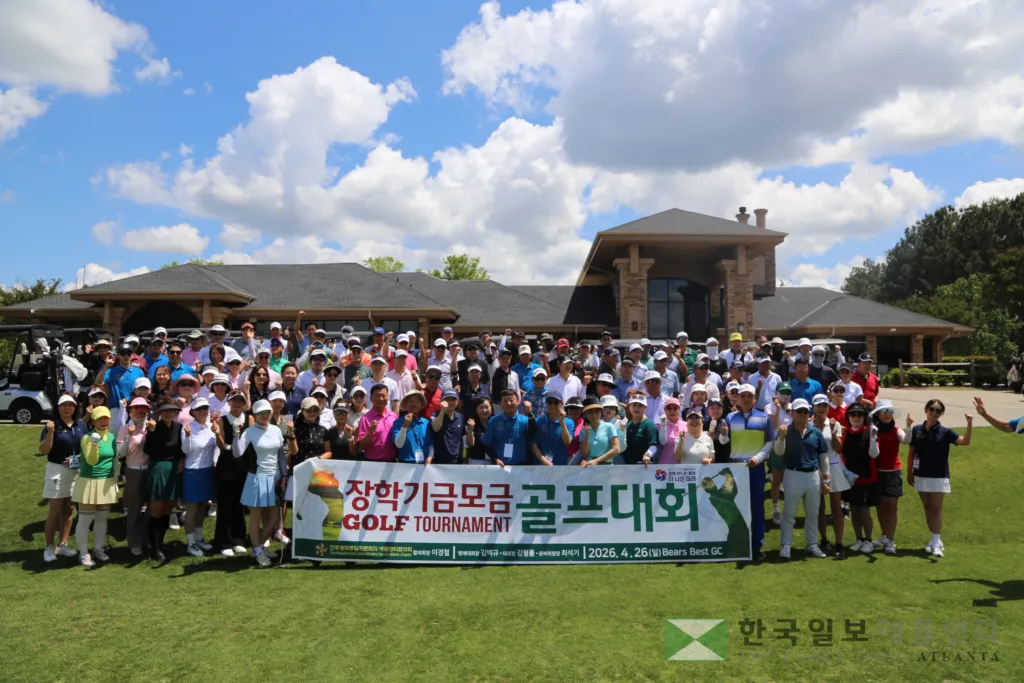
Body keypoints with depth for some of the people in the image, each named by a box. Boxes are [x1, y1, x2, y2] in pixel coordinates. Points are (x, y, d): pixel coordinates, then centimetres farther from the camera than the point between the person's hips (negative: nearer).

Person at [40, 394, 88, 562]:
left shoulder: (81, 425, 5)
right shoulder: (52, 425, -9)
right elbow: (43, 450, -14)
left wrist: (79, 457, -8)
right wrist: (50, 432, -27)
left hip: (77, 471, 4)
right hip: (57, 471, -4)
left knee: (69, 509, 10)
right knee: (55, 510, -2)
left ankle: (63, 545, 20)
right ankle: (49, 547, 10)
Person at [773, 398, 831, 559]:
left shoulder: (816, 432, 4)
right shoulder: (786, 431, -2)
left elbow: (823, 457, 9)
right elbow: (778, 452, -13)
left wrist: (825, 479, 9)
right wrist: (781, 437, -30)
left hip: (813, 475, 3)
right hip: (793, 475, -3)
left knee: (812, 513, 14)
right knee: (789, 513, 3)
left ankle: (812, 545, 26)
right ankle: (785, 546, 9)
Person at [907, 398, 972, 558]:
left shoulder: (945, 432, -6)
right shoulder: (916, 430, 0)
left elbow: (965, 442, -21)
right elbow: (912, 452, 6)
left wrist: (969, 424, -34)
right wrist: (909, 472, 6)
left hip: (939, 476, -3)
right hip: (921, 476, 3)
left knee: (936, 509, -2)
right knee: (928, 508, 11)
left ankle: (936, 543, 2)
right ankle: (935, 540, 22)